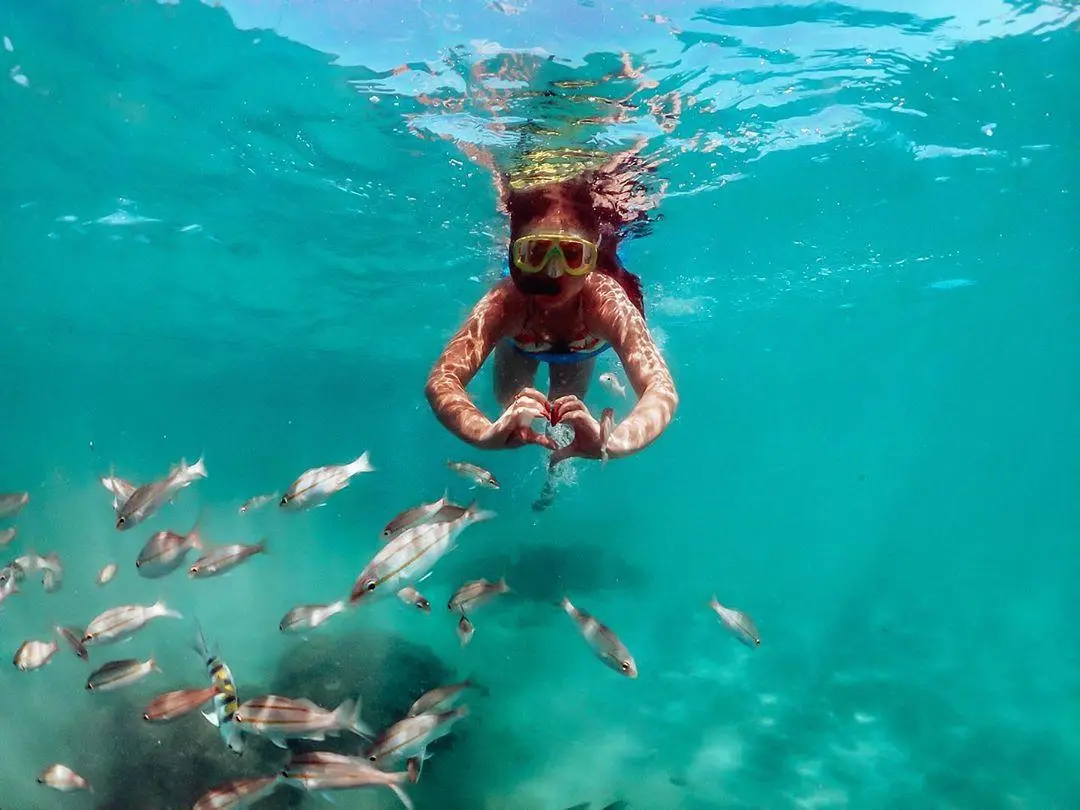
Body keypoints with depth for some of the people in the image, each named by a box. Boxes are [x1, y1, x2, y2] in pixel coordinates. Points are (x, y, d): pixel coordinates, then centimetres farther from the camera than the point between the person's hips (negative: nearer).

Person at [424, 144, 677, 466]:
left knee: (567, 409, 17)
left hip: (581, 347, 1)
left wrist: (612, 442, -82)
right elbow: (440, 381, -57)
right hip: (519, 340, 0)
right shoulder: (504, 302, -47)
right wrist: (488, 432, -79)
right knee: (508, 401, 18)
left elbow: (662, 389, -60)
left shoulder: (607, 301, -48)